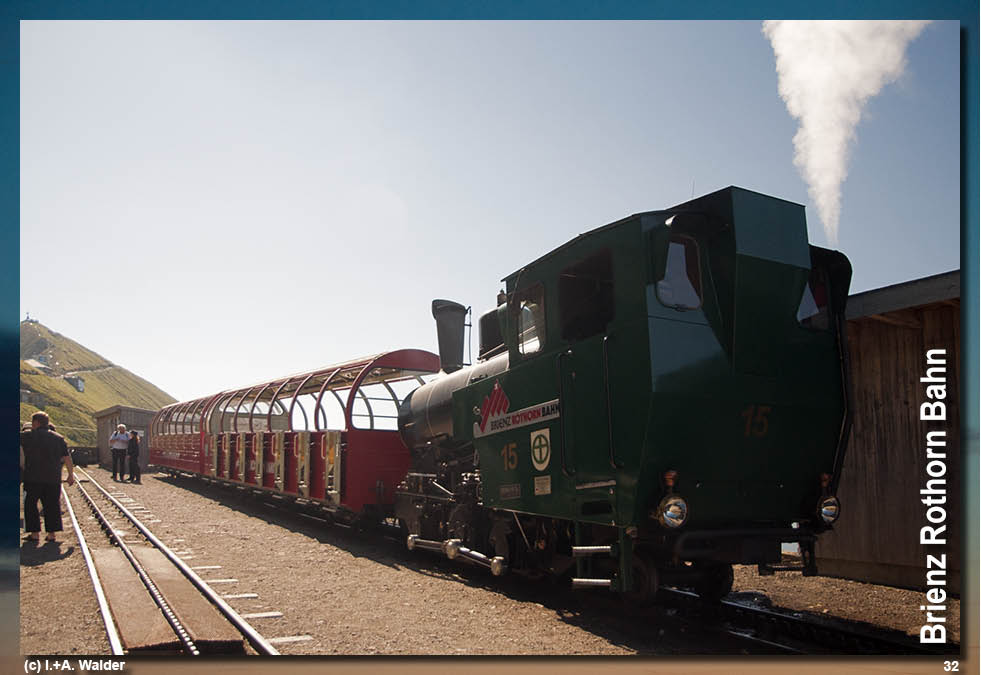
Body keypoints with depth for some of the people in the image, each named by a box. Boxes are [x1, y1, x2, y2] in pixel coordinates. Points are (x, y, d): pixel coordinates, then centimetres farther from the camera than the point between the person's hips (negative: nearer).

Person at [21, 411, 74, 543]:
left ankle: (35, 533, 7)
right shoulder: (58, 438, 6)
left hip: (33, 478, -3)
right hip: (53, 479, 3)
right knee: (52, 505, 8)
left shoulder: (27, 436, -4)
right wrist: (71, 474, 11)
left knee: (30, 505, 9)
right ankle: (52, 533, 7)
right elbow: (67, 458, 6)